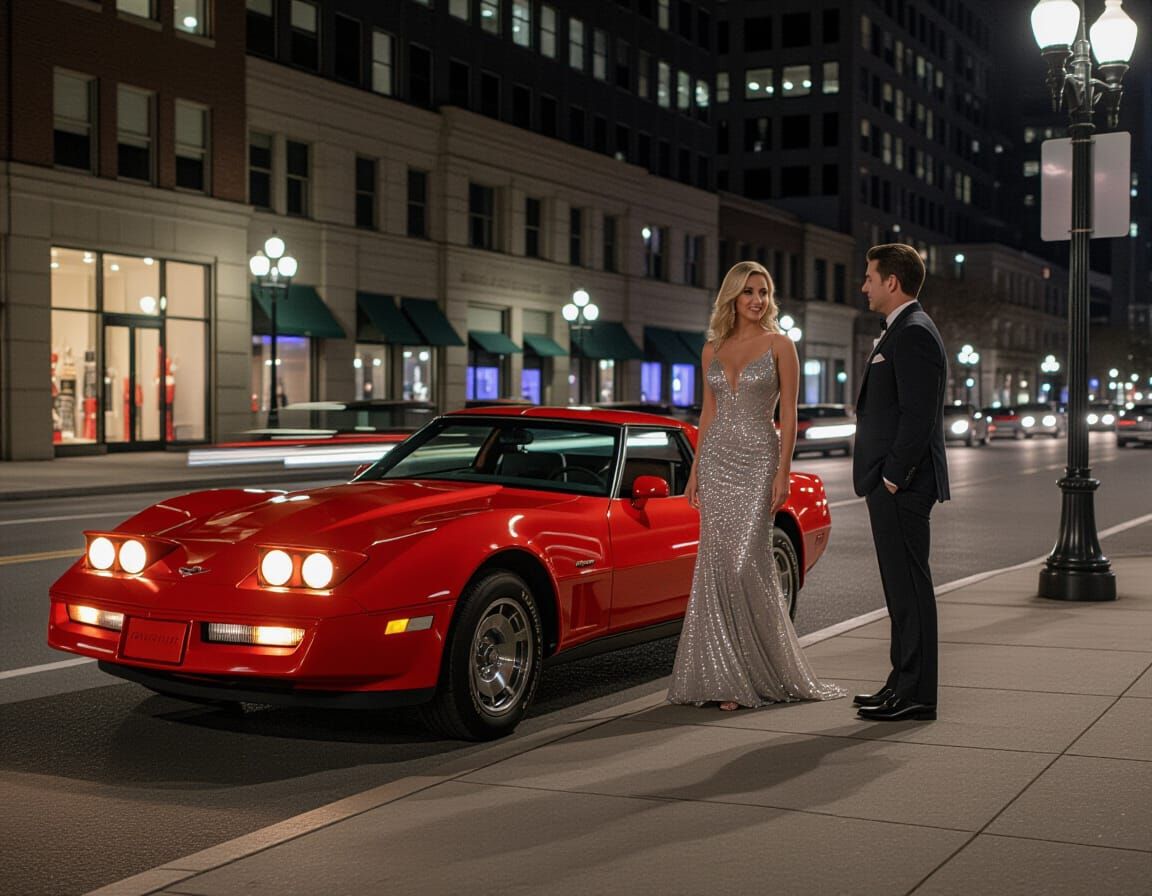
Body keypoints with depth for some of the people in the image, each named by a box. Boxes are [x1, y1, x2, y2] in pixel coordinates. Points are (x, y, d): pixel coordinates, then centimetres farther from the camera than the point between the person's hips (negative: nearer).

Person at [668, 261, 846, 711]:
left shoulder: (779, 344, -1)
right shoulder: (712, 349, 11)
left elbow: (789, 414, -5)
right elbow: (708, 413, 14)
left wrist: (783, 473, -12)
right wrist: (694, 469, 8)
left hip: (758, 459, -4)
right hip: (717, 459, 4)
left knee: (747, 562, -11)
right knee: (717, 564, 1)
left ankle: (764, 669, 4)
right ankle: (726, 673, 9)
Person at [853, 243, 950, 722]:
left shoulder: (914, 333, -14)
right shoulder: (900, 332, 19)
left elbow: (918, 413, -21)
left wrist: (894, 477, -18)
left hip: (902, 485, -11)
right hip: (891, 484, 11)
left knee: (909, 584, -6)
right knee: (902, 585, 13)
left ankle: (915, 694, 0)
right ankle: (906, 683, 21)